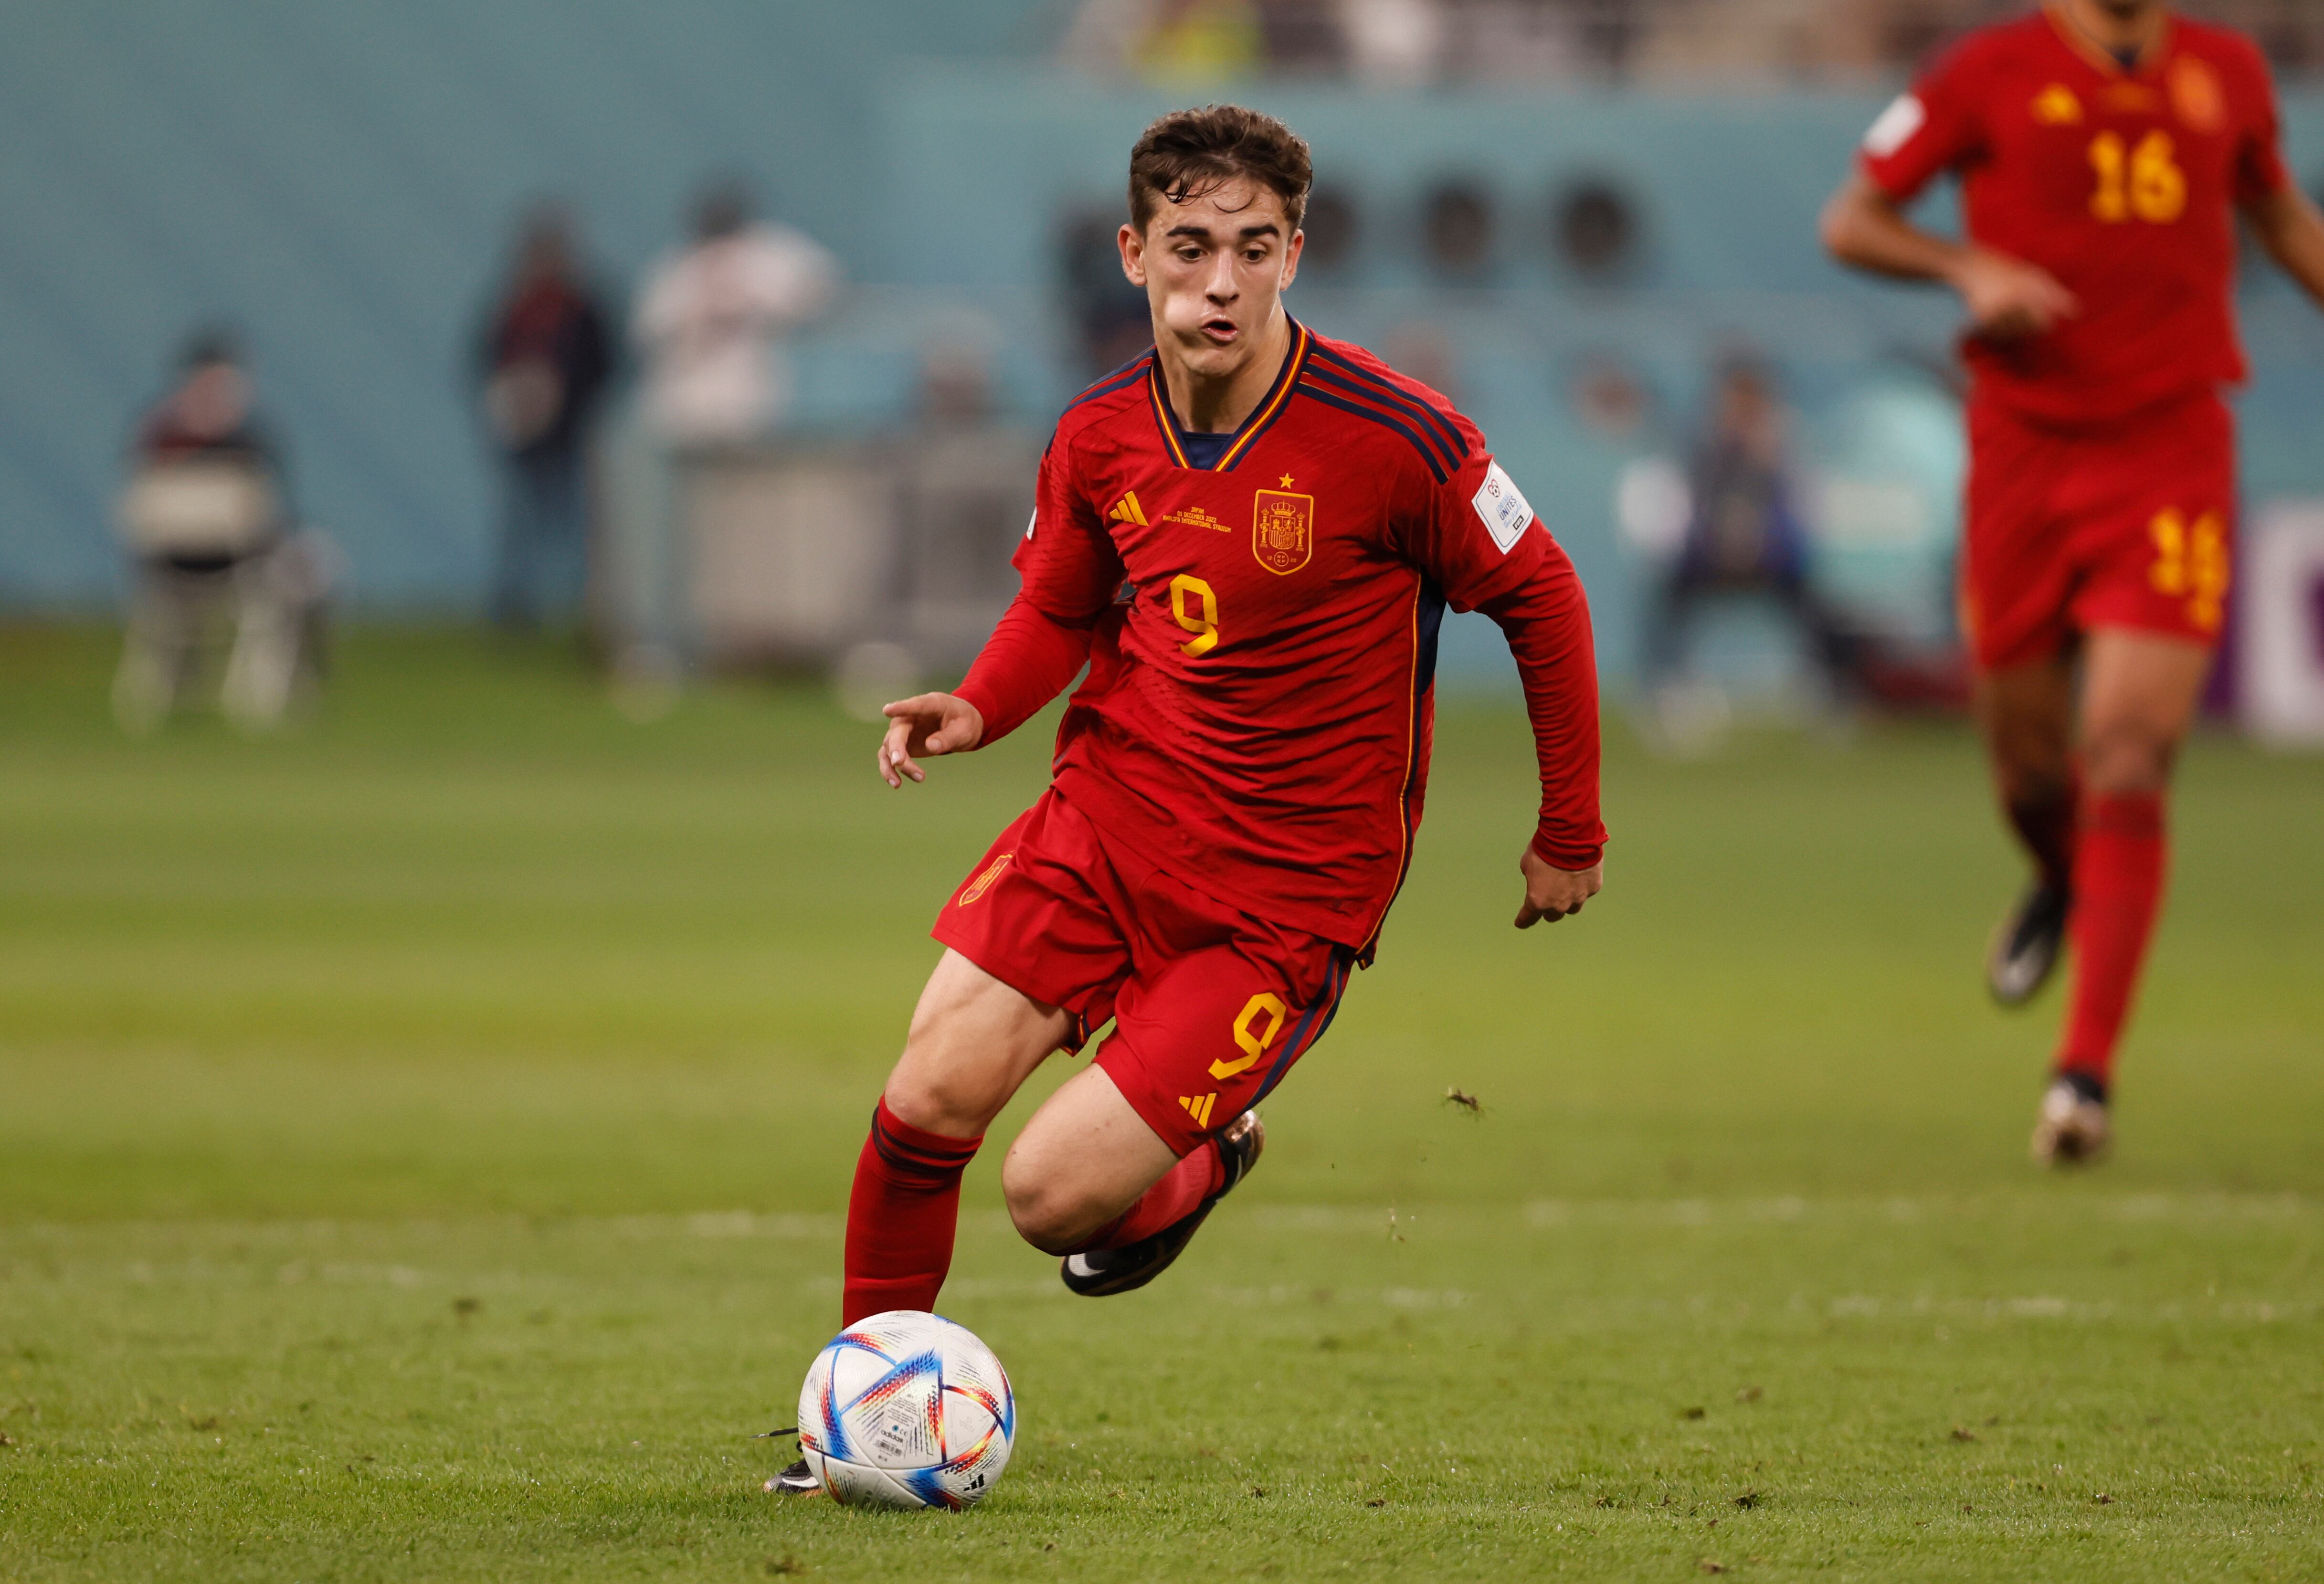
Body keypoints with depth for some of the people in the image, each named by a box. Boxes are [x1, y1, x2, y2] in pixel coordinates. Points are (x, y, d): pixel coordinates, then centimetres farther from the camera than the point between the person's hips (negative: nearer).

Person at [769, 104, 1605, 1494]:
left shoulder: (1392, 438, -18)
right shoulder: (1100, 437, -2)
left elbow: (1541, 596, -3)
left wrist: (1571, 834, 4)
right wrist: (979, 709, -6)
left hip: (1289, 892, -4)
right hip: (1110, 808, 4)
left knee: (1055, 1196, -14)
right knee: (929, 1103, -11)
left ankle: (1202, 1163, 23)